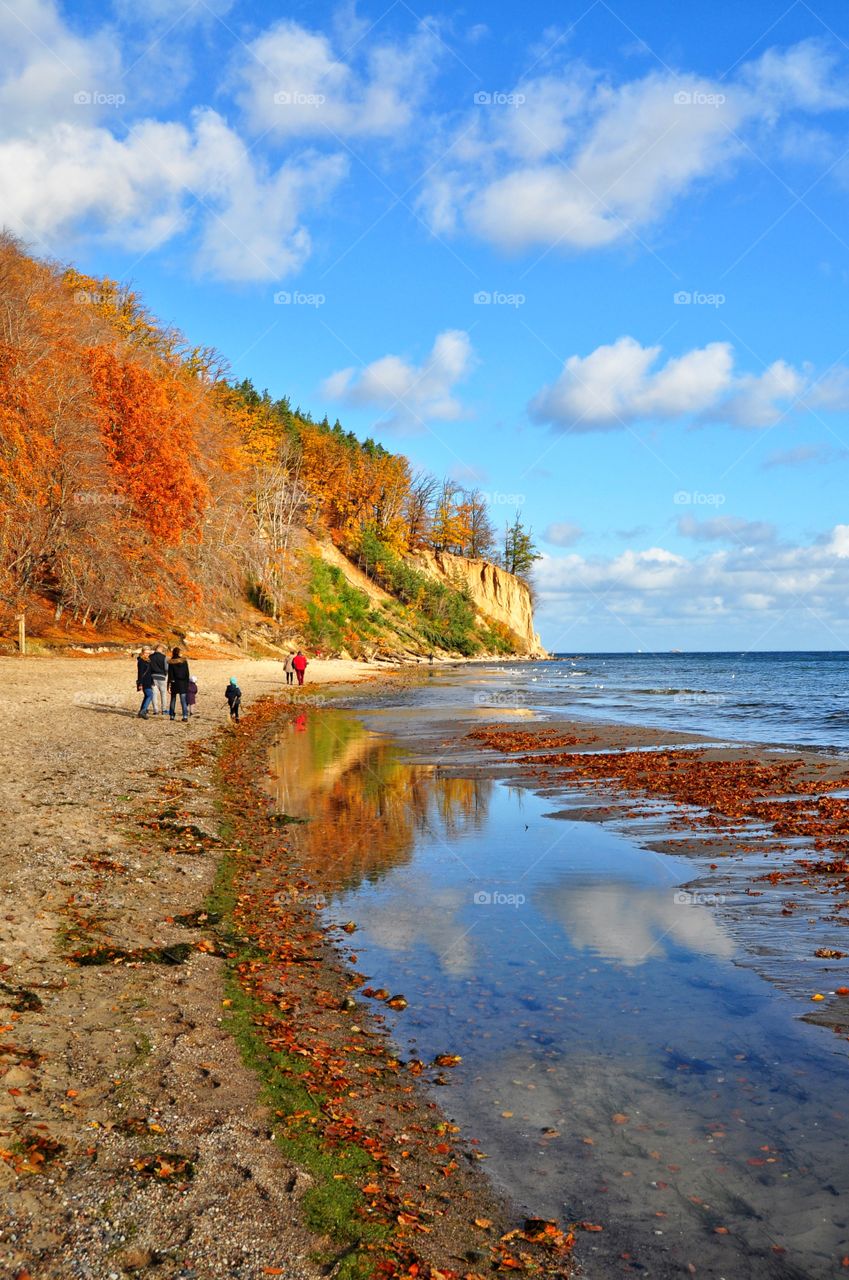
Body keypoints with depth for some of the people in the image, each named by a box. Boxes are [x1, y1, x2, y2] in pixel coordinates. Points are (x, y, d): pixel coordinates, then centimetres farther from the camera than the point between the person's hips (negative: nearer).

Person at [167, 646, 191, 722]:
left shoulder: (171, 663, -5)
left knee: (173, 699, 14)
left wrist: (169, 685, -5)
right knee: (183, 700, -2)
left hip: (174, 683, 0)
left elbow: (170, 675, -7)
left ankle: (172, 715, 17)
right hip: (183, 683, 0)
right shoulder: (184, 661, -1)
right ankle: (185, 716, -12)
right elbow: (187, 673, 2)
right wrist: (187, 683, 10)